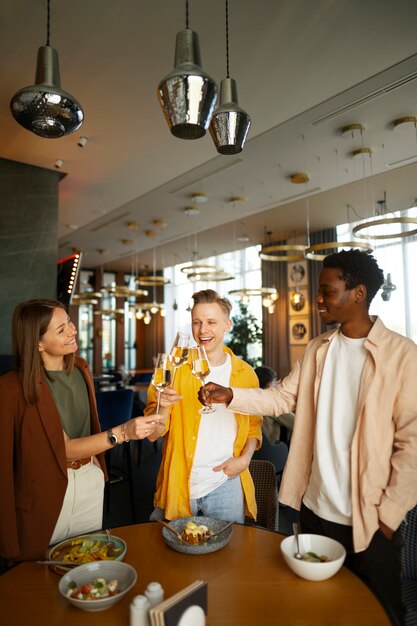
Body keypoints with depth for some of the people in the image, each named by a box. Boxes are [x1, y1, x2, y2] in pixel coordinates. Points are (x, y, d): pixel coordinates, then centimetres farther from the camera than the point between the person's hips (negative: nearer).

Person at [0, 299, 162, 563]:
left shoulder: (80, 369, 1)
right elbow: (64, 449, -20)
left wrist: (98, 467, 10)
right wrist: (122, 433, -29)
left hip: (90, 482, 5)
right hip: (46, 492, -5)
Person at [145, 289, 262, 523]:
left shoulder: (245, 373, 0)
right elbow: (152, 434, -8)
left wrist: (245, 458, -5)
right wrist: (163, 406, -28)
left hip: (226, 486, 1)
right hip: (178, 486, -1)